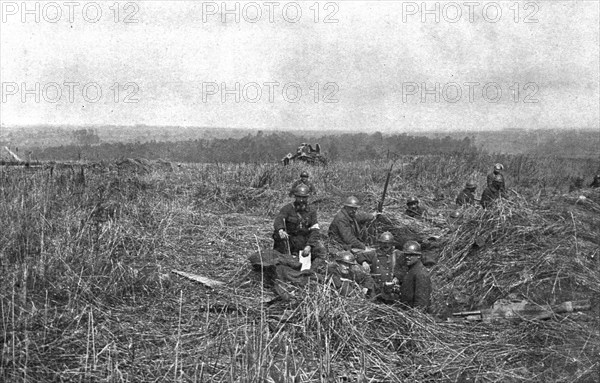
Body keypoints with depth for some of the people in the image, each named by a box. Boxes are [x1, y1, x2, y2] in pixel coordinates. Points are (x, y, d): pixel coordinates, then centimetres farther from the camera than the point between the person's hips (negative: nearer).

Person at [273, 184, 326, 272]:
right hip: (290, 239, -1)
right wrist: (280, 230, -46)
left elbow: (314, 230, -3)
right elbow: (278, 219, -21)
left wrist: (309, 246, -19)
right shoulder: (288, 208, -2)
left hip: (306, 240, 2)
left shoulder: (311, 211, 5)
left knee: (321, 250, -22)